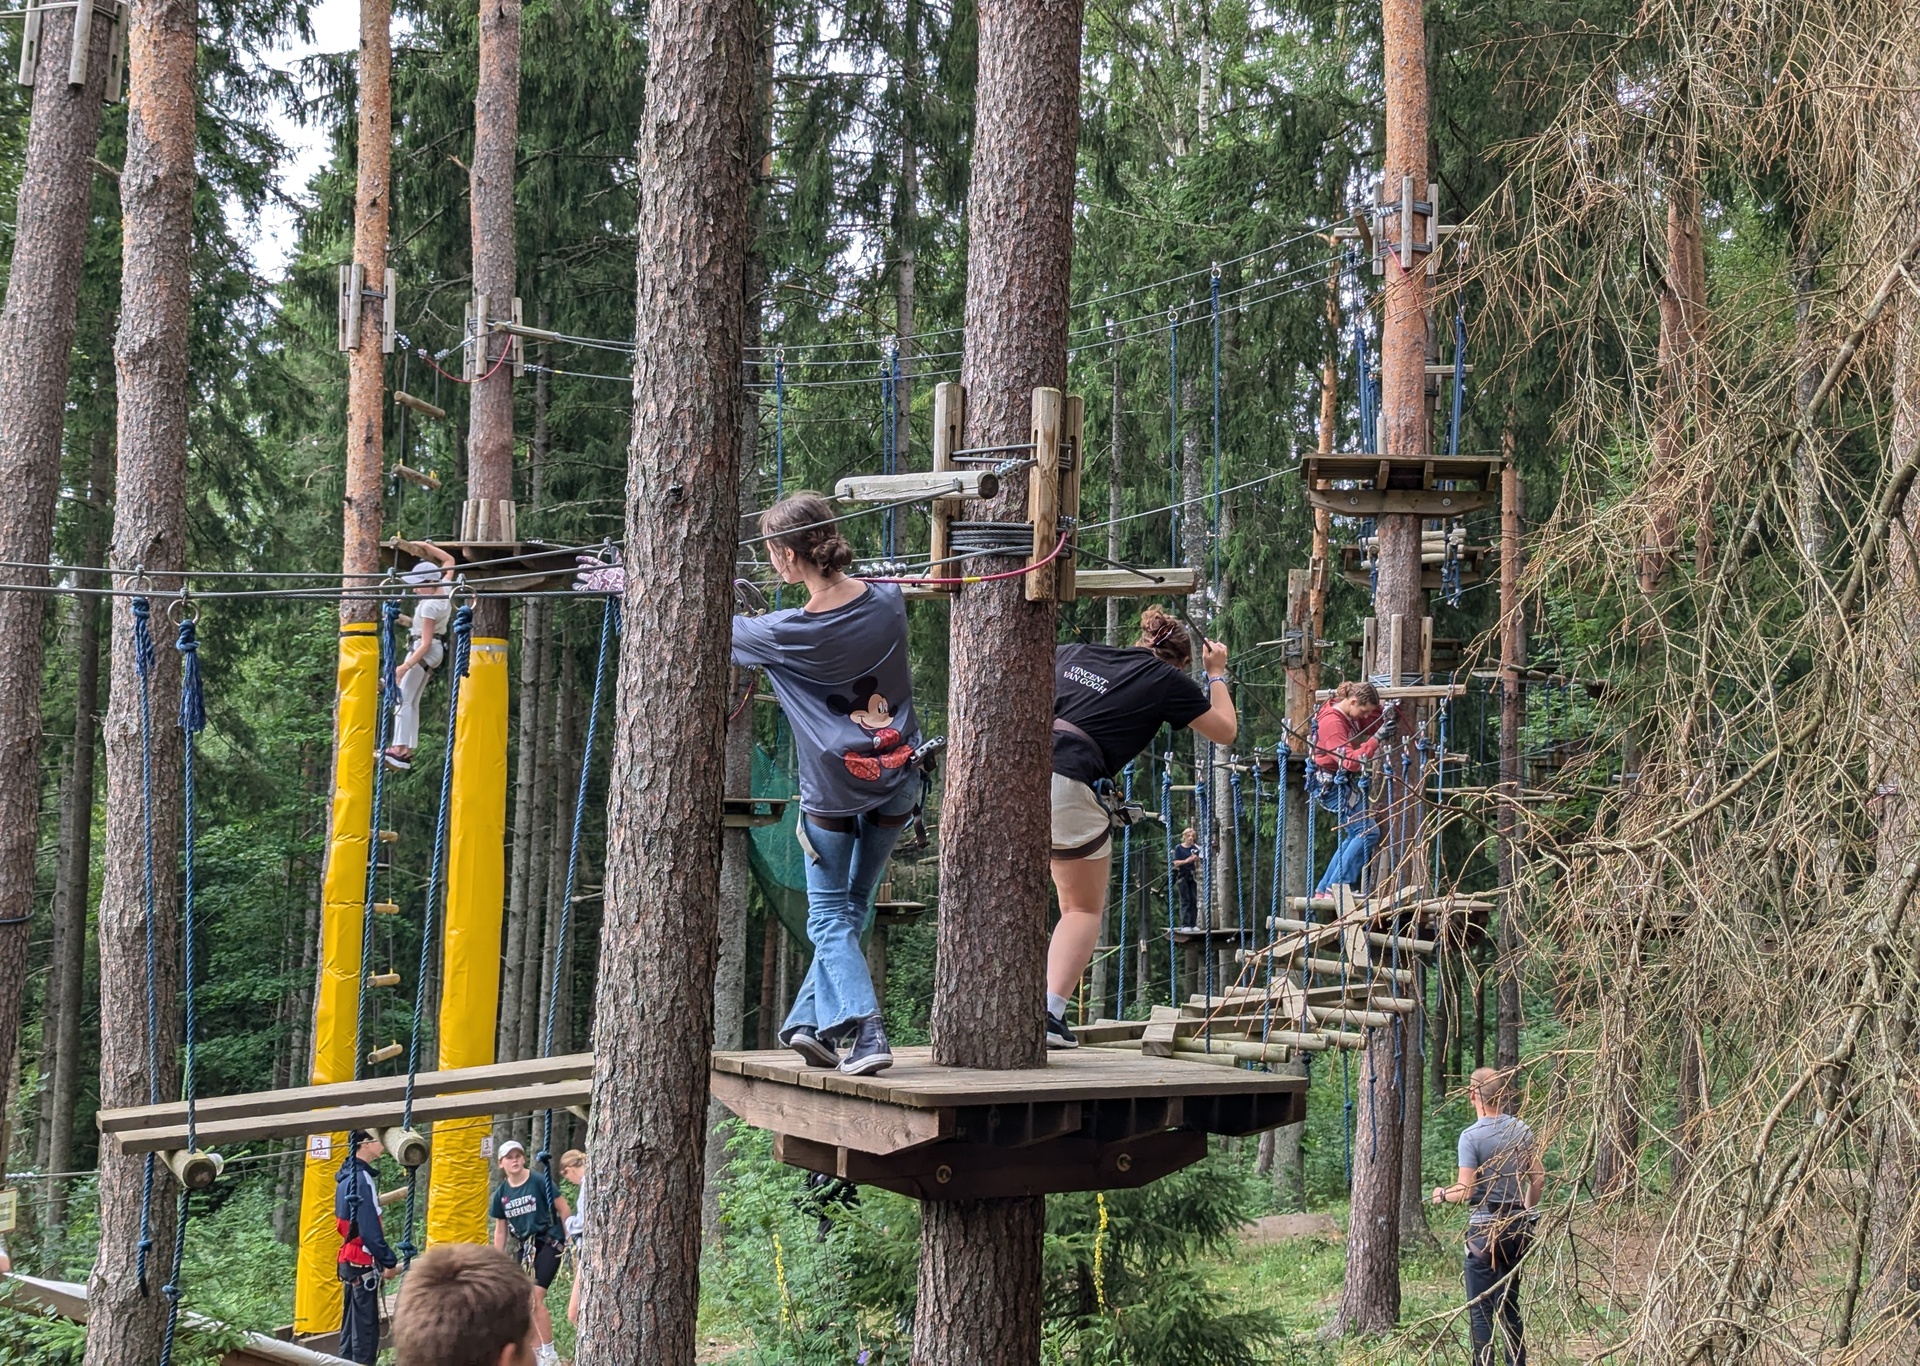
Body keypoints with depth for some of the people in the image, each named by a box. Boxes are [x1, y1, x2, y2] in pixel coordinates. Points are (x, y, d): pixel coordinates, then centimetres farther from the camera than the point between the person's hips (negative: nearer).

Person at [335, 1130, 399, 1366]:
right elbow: (370, 1229, -21)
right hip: (363, 1262, -9)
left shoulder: (347, 1177, 11)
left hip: (348, 1260, 9)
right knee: (366, 1328, -6)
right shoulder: (362, 1179, -18)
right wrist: (388, 1262, -16)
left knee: (351, 1325, 15)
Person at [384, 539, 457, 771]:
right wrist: (426, 546, 20)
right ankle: (407, 749, 10)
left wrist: (405, 666, -27)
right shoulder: (445, 589, -1)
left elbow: (426, 643, -25)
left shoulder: (429, 606, -23)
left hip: (424, 651, -10)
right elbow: (449, 561, 19)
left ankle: (400, 750, -22)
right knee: (412, 702, 12)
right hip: (436, 650, 10)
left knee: (403, 698, -13)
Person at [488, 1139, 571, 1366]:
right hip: (525, 1246, 6)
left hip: (548, 1243, -6)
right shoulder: (501, 1193, 5)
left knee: (536, 1297, -15)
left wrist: (570, 1241, -10)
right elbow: (500, 1230, 13)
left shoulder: (539, 1181, -11)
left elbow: (563, 1210, -8)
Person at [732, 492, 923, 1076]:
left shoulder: (787, 633, -15)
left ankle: (867, 1032, -11)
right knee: (851, 906, 17)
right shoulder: (887, 601, -4)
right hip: (897, 781, 5)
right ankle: (812, 1022, 19)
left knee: (830, 917, 5)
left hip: (833, 787, -5)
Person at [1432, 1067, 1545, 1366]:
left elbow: (1465, 1191, -17)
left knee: (1481, 1309, -1)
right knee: (1509, 1304, 16)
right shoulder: (1523, 1131, 3)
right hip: (1518, 1227, 6)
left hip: (1485, 1229, -6)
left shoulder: (1472, 1136, -14)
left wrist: (1442, 1195, 3)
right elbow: (1539, 1178, 7)